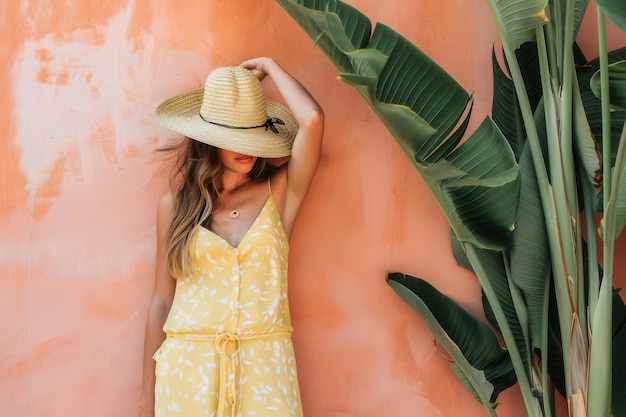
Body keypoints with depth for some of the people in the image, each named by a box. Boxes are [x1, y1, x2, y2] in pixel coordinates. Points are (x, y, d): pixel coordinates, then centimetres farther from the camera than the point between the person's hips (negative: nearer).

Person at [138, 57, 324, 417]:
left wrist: (269, 66, 3)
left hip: (264, 369, 0)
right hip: (187, 365, 1)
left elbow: (313, 119, -14)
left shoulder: (278, 194, 2)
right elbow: (161, 302, 6)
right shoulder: (176, 205, 4)